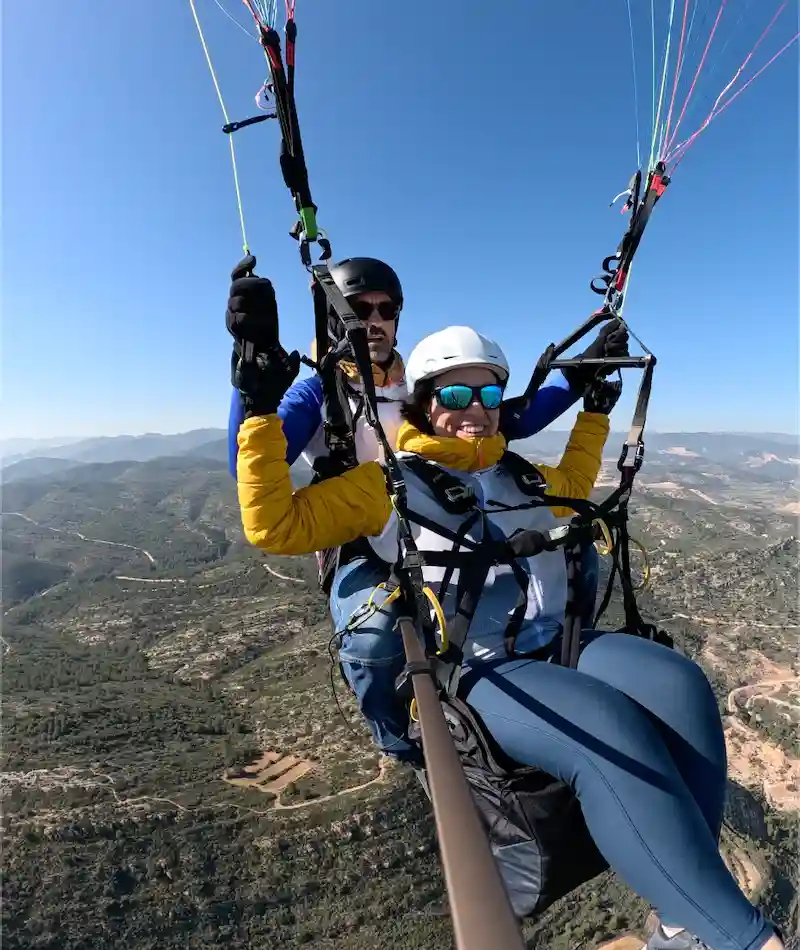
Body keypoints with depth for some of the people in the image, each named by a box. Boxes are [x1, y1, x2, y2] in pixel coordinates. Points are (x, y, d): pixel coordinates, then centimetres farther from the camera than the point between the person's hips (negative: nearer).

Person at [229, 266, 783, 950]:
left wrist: (595, 411, 35)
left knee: (679, 685, -23)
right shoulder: (387, 484, 2)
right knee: (610, 728, -33)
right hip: (476, 674, -6)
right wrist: (263, 413, -10)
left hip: (561, 646, 6)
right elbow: (274, 526, -4)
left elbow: (572, 485, 41)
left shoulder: (516, 476, 19)